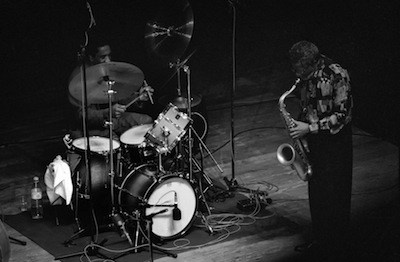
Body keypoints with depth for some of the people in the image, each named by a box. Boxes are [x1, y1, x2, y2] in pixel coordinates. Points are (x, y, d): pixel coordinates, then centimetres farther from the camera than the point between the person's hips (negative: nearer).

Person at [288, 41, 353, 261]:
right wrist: (299, 126, 0)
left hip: (335, 141, -7)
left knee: (334, 196, 0)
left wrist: (310, 128, -23)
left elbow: (343, 114, -20)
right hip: (313, 140, 7)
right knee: (315, 193, 15)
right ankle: (319, 240, 31)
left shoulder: (336, 75, -20)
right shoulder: (306, 77, 2)